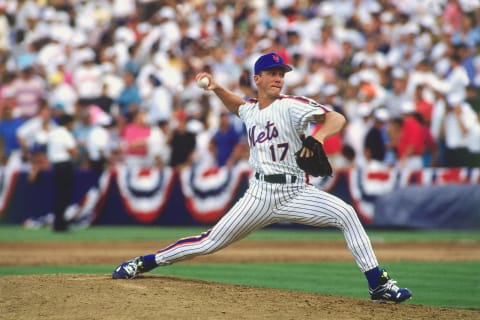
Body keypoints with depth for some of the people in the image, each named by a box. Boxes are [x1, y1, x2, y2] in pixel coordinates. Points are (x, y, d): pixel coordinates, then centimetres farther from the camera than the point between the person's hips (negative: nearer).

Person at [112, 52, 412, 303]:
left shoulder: (291, 106, -7)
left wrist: (317, 138, -39)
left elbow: (337, 118, -20)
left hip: (296, 192, -3)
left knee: (346, 213, -25)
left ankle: (378, 283, -22)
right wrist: (216, 87, 19)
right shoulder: (250, 110, 10)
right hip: (260, 194, 3)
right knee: (210, 242, 1)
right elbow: (236, 103, 38)